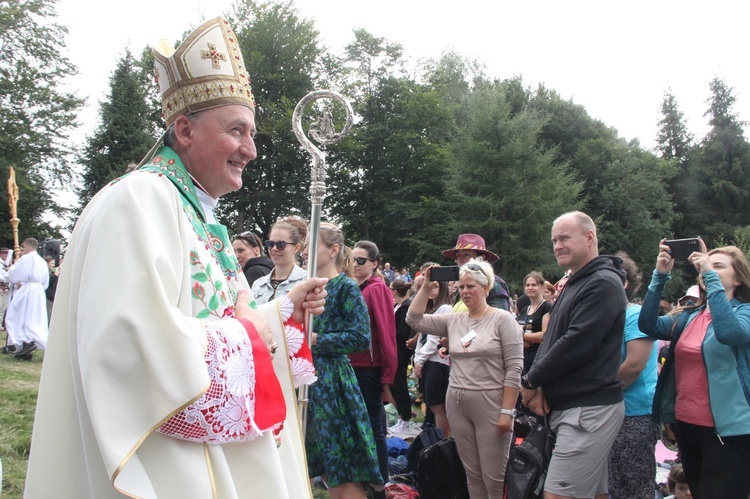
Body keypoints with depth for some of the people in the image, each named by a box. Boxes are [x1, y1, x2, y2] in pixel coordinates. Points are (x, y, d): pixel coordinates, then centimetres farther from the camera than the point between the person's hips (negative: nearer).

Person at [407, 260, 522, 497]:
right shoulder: (453, 320, 9)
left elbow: (514, 369, -10)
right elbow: (414, 319, 5)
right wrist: (426, 286, 0)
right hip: (457, 404, 5)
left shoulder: (503, 319, -6)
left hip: (490, 405, -5)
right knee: (472, 473, 14)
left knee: (495, 476, -1)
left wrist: (507, 411, -15)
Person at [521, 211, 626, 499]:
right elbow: (550, 339, 15)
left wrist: (531, 381, -10)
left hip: (589, 410, -10)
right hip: (571, 407, 10)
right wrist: (539, 384, -2)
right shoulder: (575, 284, 19)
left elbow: (576, 344, -22)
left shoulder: (603, 283, -13)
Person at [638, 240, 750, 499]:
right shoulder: (688, 316, 9)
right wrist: (660, 275, -15)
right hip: (685, 424, 6)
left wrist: (711, 276, -28)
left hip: (726, 430, -6)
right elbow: (649, 325, -7)